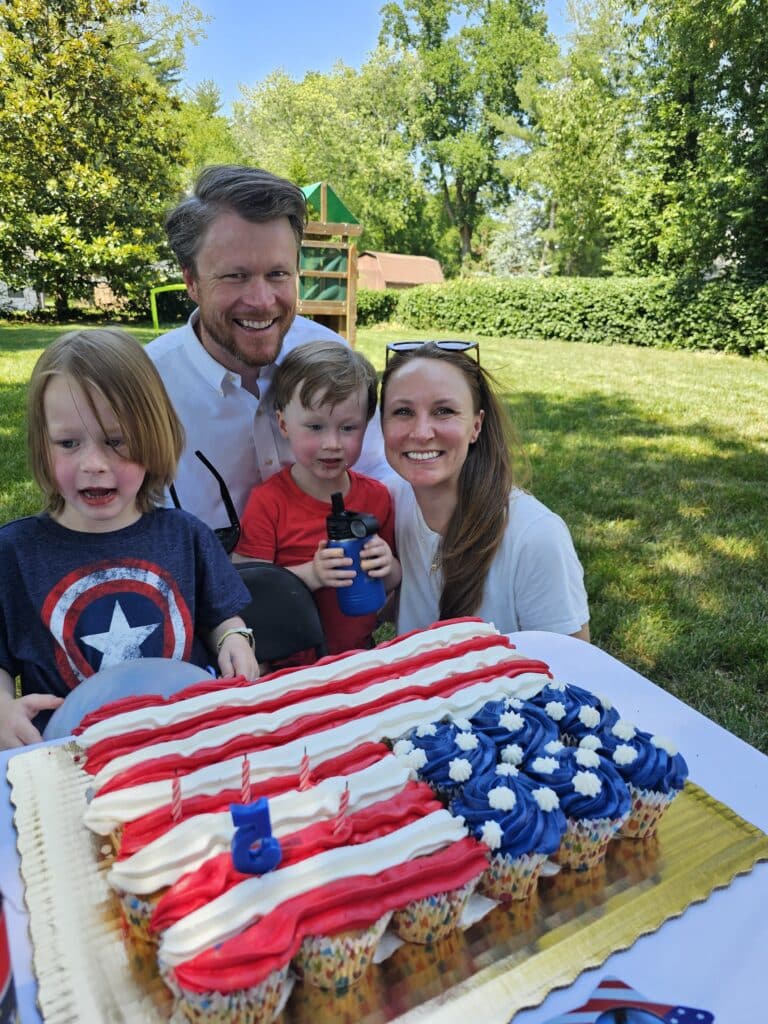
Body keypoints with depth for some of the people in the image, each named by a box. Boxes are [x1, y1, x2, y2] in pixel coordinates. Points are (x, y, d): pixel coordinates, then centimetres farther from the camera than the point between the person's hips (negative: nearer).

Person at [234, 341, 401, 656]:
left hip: (360, 652, 2)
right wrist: (310, 574, -22)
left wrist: (388, 568, -10)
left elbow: (396, 580, 12)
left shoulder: (376, 496, 3)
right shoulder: (268, 502, -8)